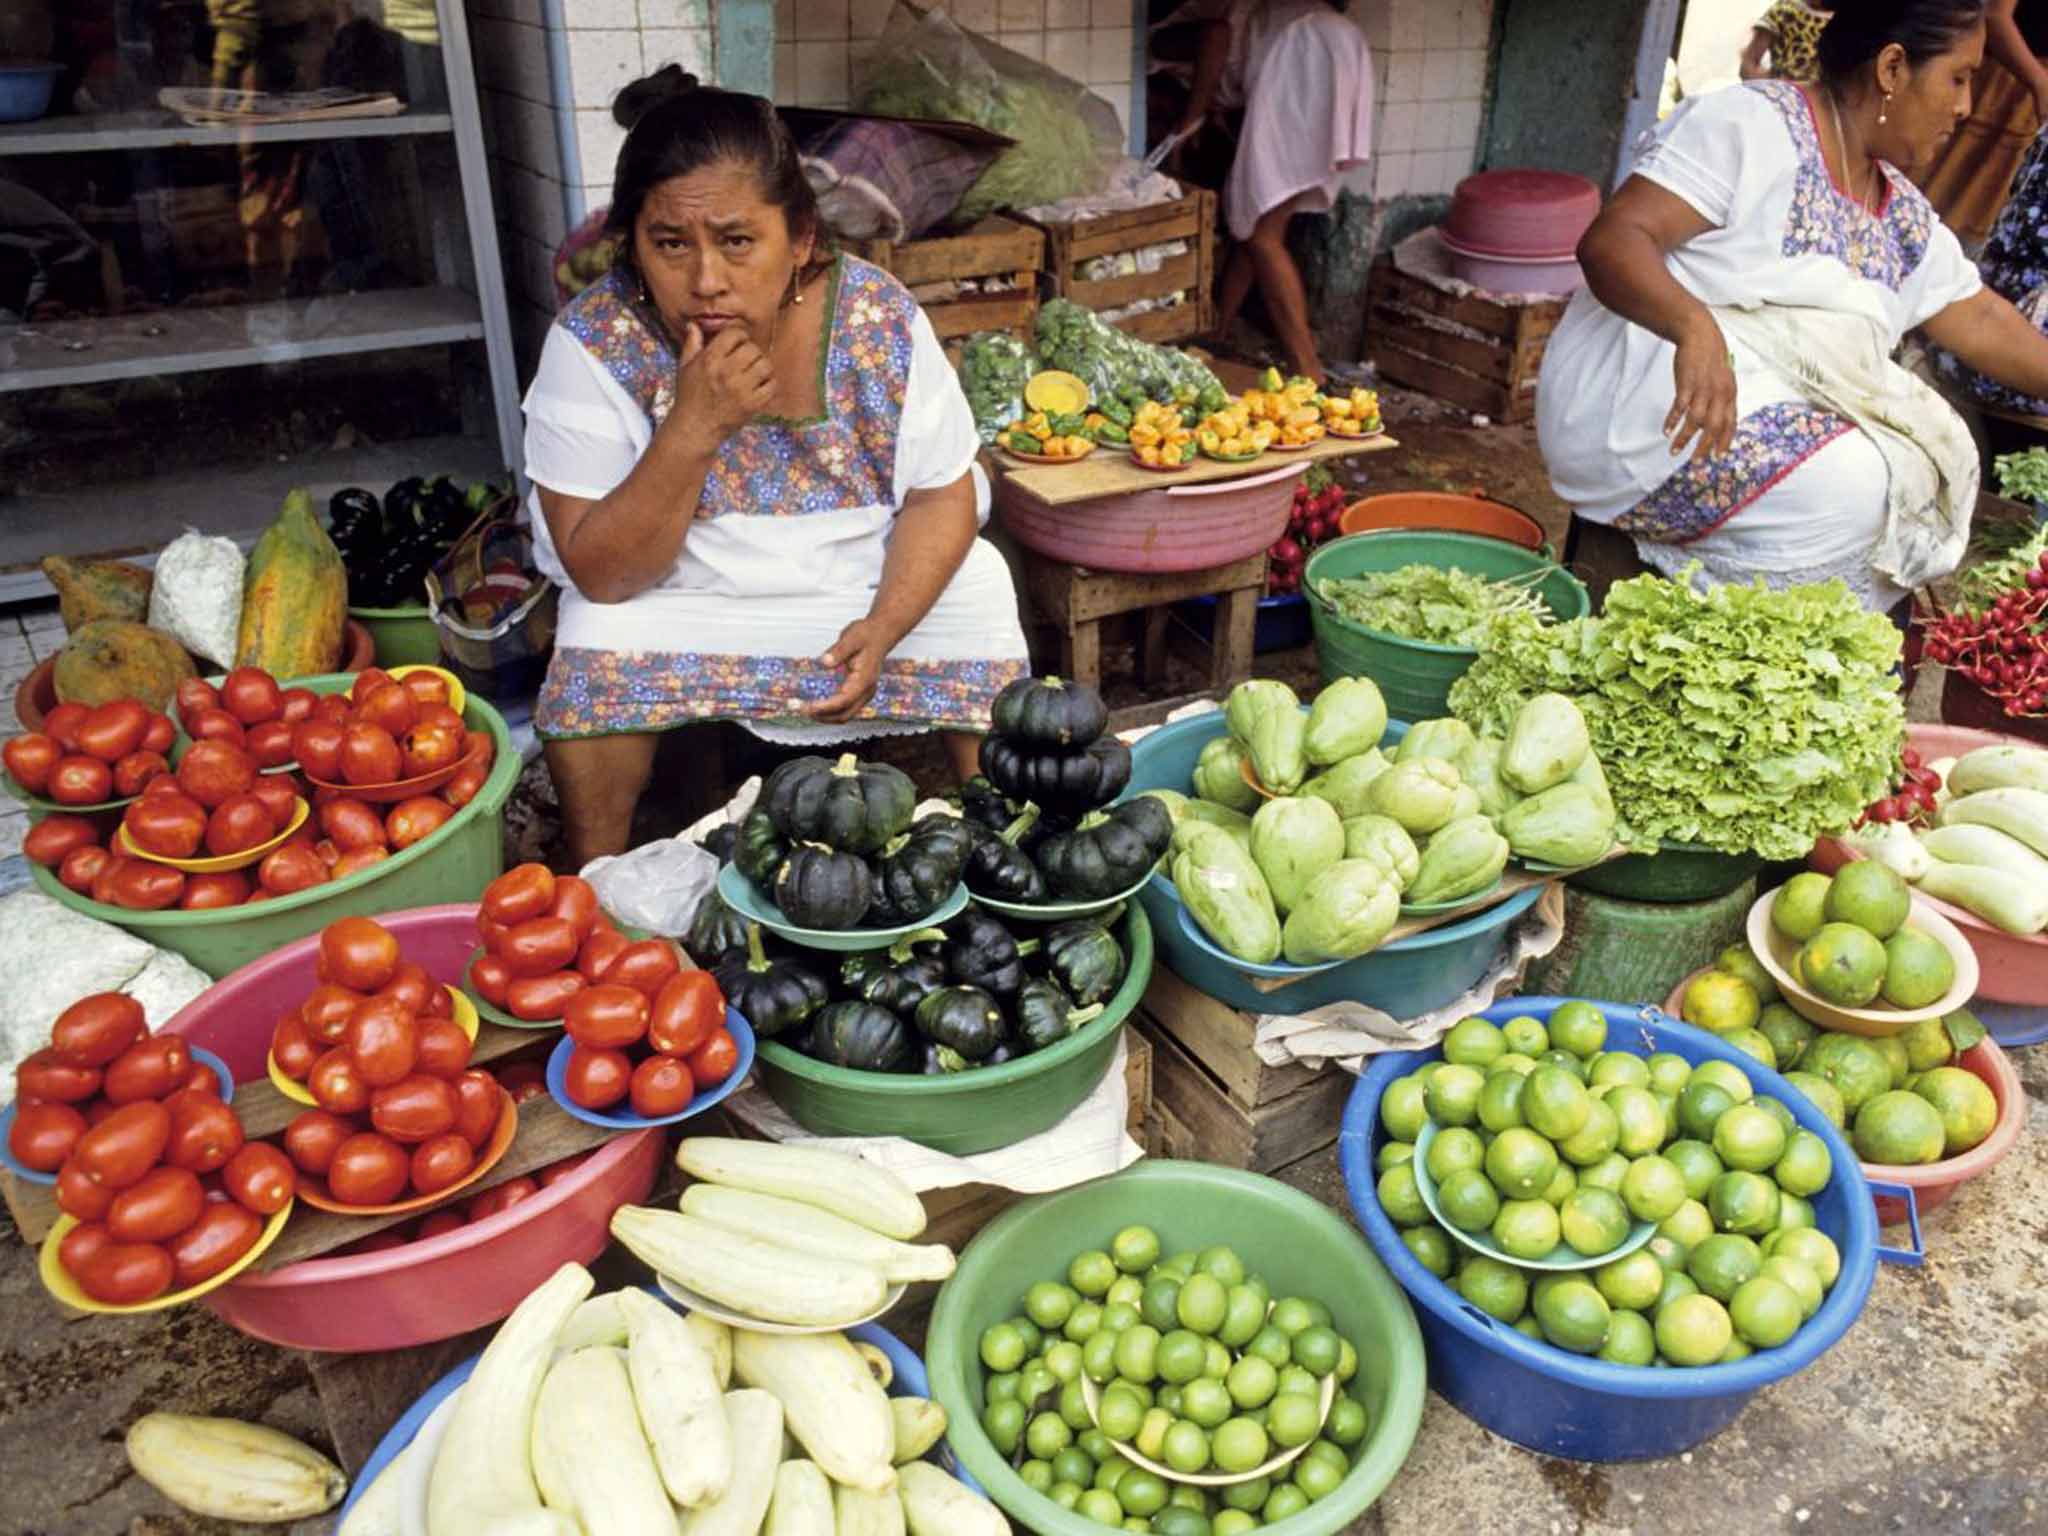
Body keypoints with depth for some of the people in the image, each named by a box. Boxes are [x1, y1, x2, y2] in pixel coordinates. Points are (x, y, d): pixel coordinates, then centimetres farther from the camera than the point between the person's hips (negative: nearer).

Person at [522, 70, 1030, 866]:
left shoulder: (878, 317, -20)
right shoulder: (594, 341, -22)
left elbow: (943, 496, -9)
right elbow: (600, 575, -23)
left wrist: (883, 628, -26)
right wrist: (692, 429, -37)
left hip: (872, 584, 2)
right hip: (678, 598, -1)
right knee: (595, 656, -26)